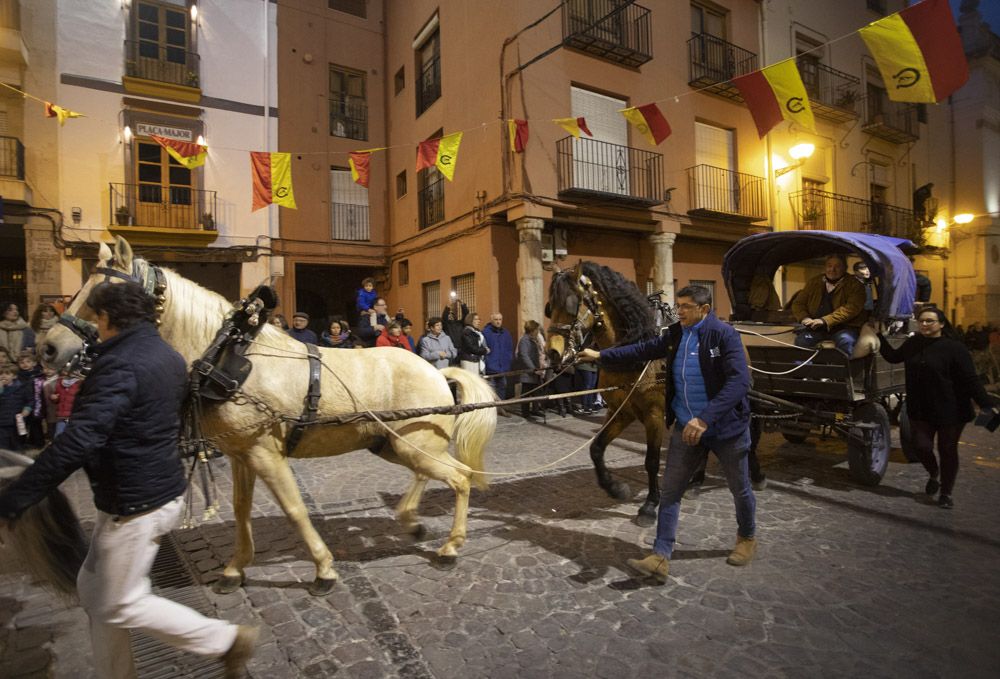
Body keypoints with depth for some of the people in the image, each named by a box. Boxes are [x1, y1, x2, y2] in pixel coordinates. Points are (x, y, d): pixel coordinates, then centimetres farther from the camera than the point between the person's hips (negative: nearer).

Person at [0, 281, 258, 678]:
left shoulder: (119, 365, -23)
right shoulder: (169, 356, 6)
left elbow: (76, 443, -29)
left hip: (135, 504, -9)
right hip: (163, 489, 9)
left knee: (121, 606, 9)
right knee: (95, 590, 23)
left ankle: (229, 640, 15)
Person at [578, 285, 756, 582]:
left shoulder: (724, 334, -18)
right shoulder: (675, 337, 1)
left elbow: (739, 381, -26)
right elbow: (643, 349, 10)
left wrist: (705, 419, -34)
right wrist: (601, 355, 6)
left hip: (726, 427, -5)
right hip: (686, 427, 5)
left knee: (740, 489, 17)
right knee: (670, 491, 1)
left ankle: (747, 538, 45)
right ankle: (660, 557, 6)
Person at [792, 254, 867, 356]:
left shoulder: (854, 284, 3)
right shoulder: (814, 282, 14)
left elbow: (852, 308, -12)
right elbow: (798, 303, 15)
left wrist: (825, 320, -23)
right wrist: (804, 318, -9)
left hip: (843, 327, -2)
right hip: (816, 327, 3)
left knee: (845, 340, -36)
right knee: (801, 339, -28)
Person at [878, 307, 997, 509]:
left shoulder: (954, 348, -12)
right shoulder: (913, 344, 4)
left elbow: (970, 380, -13)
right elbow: (893, 356, 22)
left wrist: (987, 403, -22)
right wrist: (879, 336, 17)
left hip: (950, 411, -4)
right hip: (920, 410, 4)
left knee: (947, 451, 7)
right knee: (921, 446, -1)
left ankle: (946, 493, 23)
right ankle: (934, 475, 30)